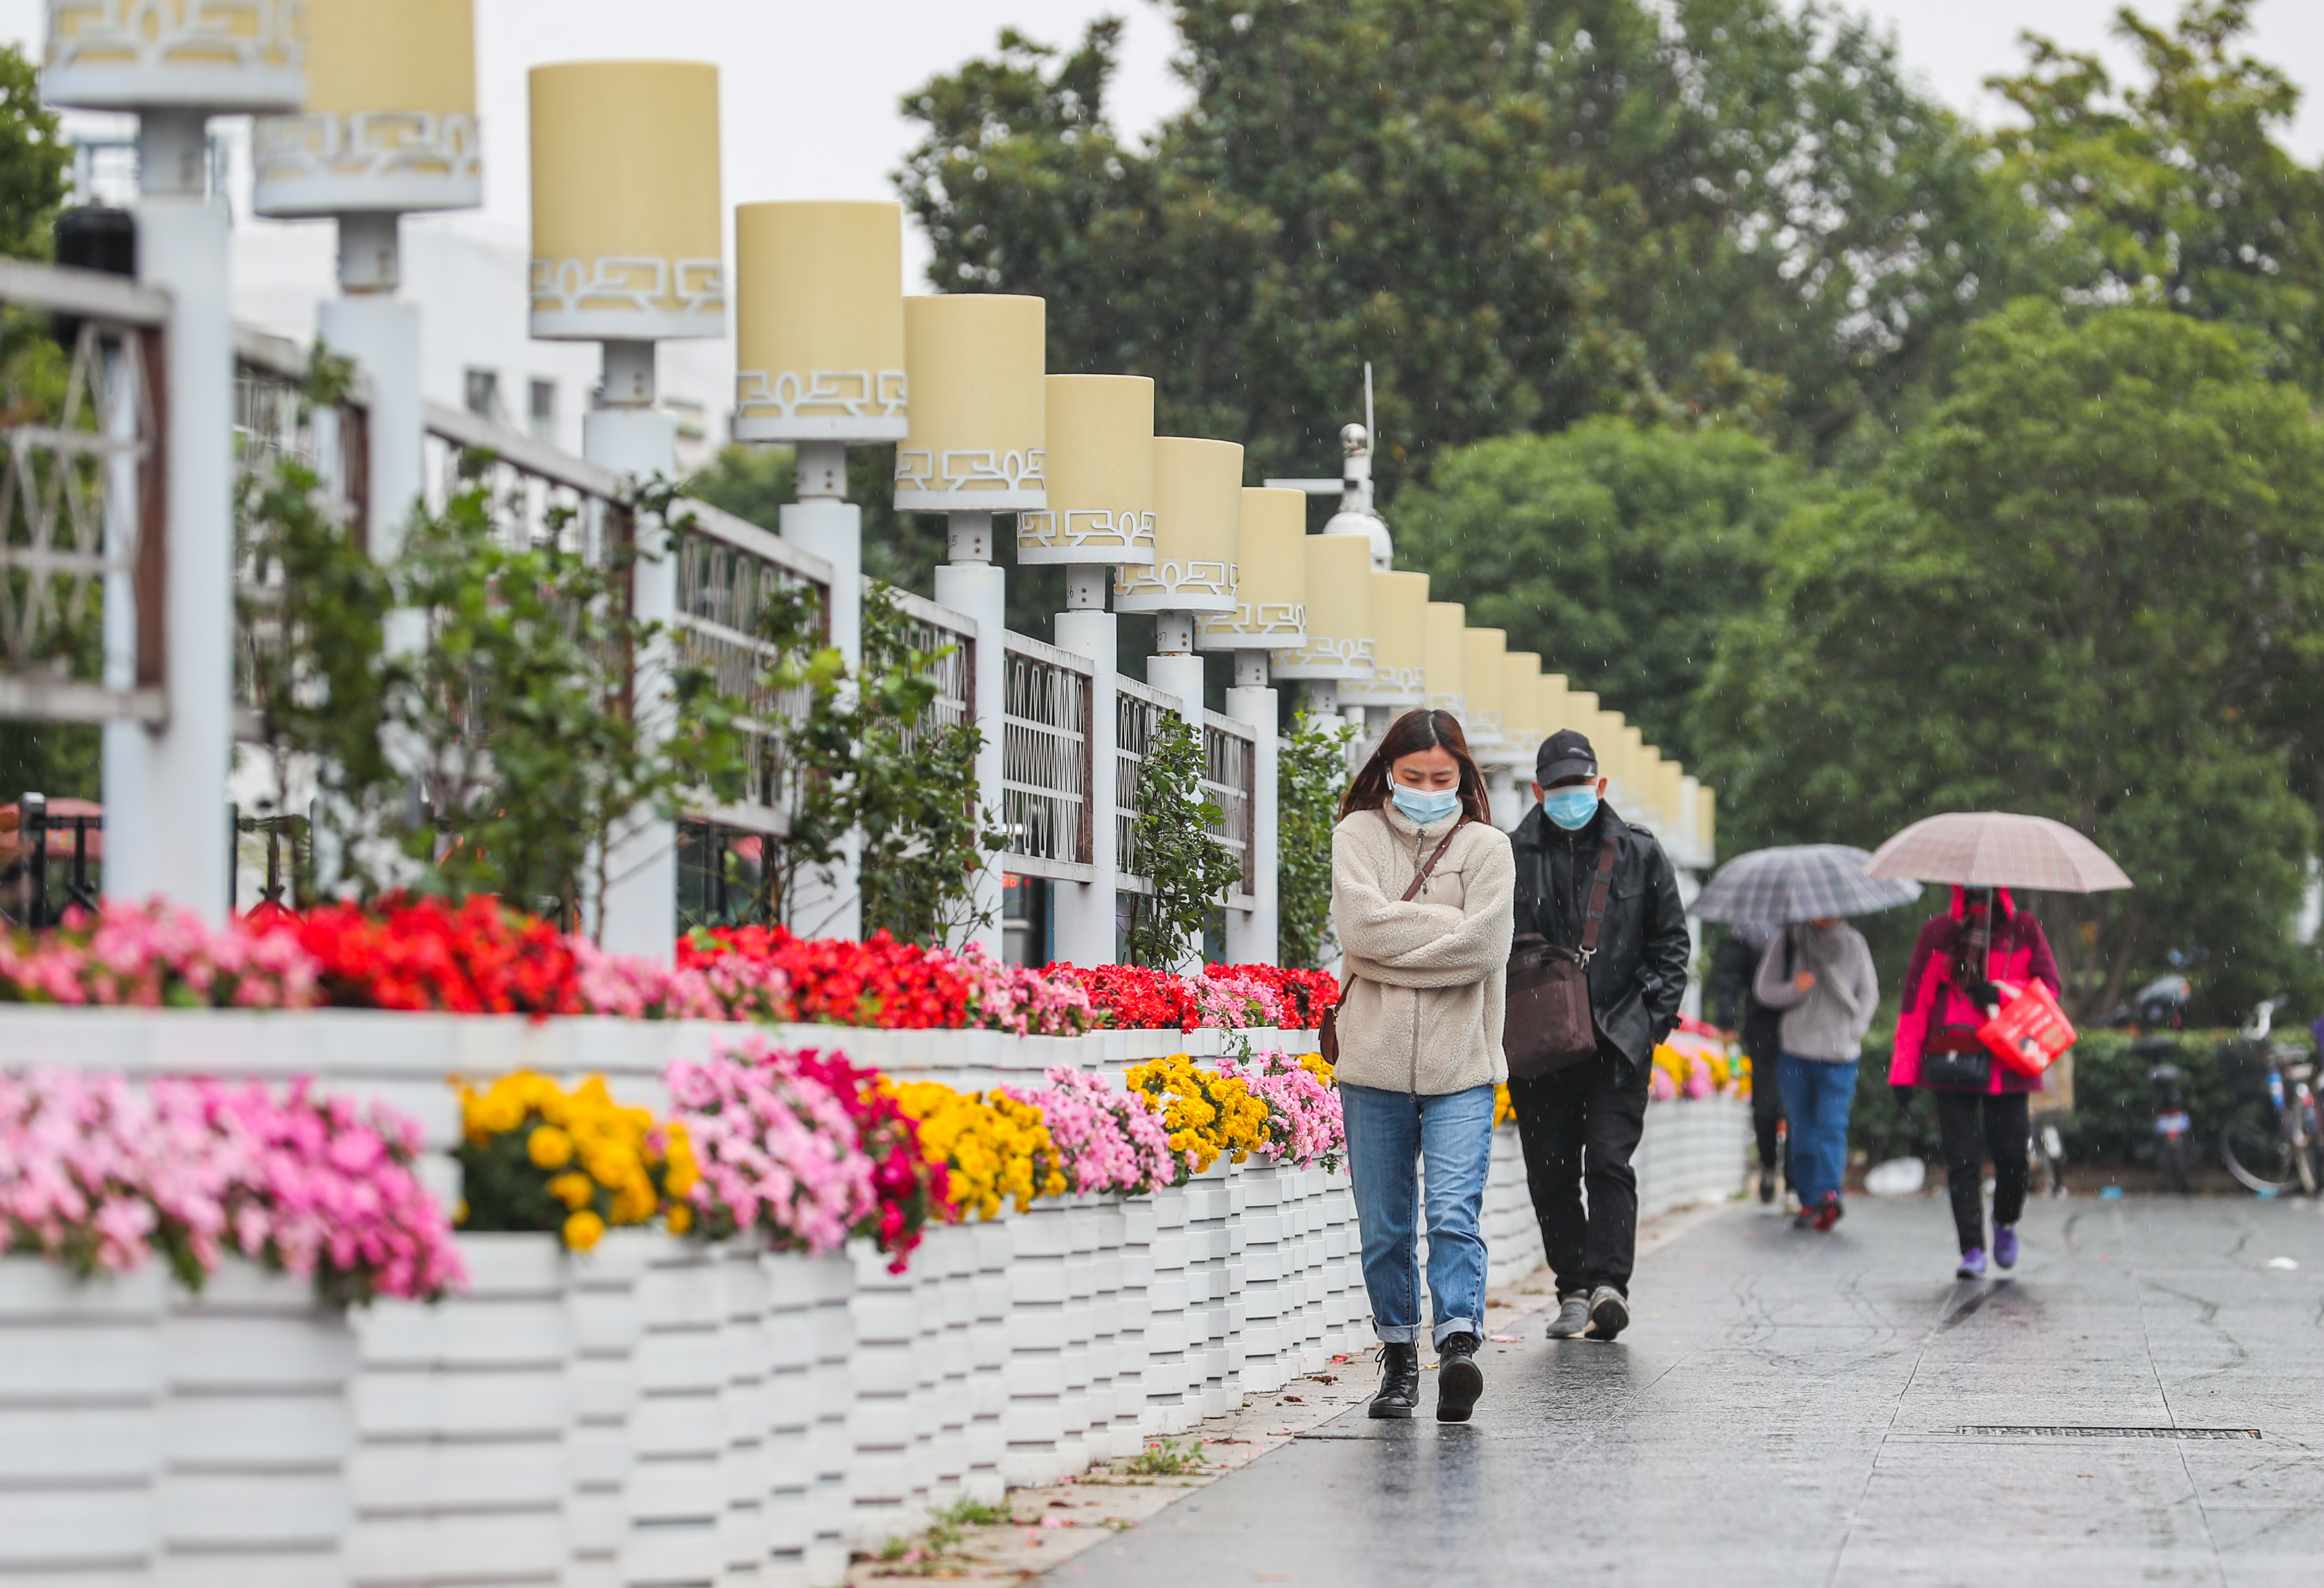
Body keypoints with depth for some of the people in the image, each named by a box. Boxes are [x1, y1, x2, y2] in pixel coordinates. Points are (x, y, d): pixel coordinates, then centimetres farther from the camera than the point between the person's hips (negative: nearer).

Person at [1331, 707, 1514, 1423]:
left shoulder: (1486, 847, 5)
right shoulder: (1359, 834, 7)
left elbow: (1484, 946, -9)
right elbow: (1360, 922, -10)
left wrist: (1393, 946, -8)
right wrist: (1446, 924, -9)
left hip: (1459, 1067, -2)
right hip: (1373, 1062, 2)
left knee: (1456, 1214, -15)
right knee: (1384, 1226, 7)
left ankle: (1459, 1344, -23)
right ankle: (1398, 1356, 16)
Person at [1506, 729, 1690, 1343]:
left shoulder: (1639, 854, 8)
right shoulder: (1510, 857, 6)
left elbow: (1671, 941, 13)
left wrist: (1656, 1012, 1)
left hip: (1618, 1036, -1)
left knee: (1610, 1162, -12)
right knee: (1550, 1172, 3)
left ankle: (1609, 1283, -18)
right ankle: (1573, 1291, 11)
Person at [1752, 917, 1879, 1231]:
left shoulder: (1854, 943, 9)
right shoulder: (1788, 941, 6)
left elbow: (1870, 992, 15)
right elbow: (1763, 989, 7)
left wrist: (1856, 1028, 0)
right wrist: (1794, 990, -13)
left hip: (1840, 1055, -1)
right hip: (1796, 1053, 1)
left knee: (1832, 1125, -16)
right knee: (1803, 1130, 3)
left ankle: (1829, 1193, -27)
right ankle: (1809, 1200, 11)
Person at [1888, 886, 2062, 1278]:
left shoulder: (2024, 930, 8)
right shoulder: (1939, 933, 9)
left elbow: (2050, 988, 5)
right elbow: (1916, 1000, 8)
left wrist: (2000, 992, -14)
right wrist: (1903, 1072, 2)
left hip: (2007, 1065, 0)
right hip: (1952, 1064, 0)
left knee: (2011, 1154, -3)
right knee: (1962, 1159, -6)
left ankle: (2006, 1223, 27)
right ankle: (1972, 1250, -3)